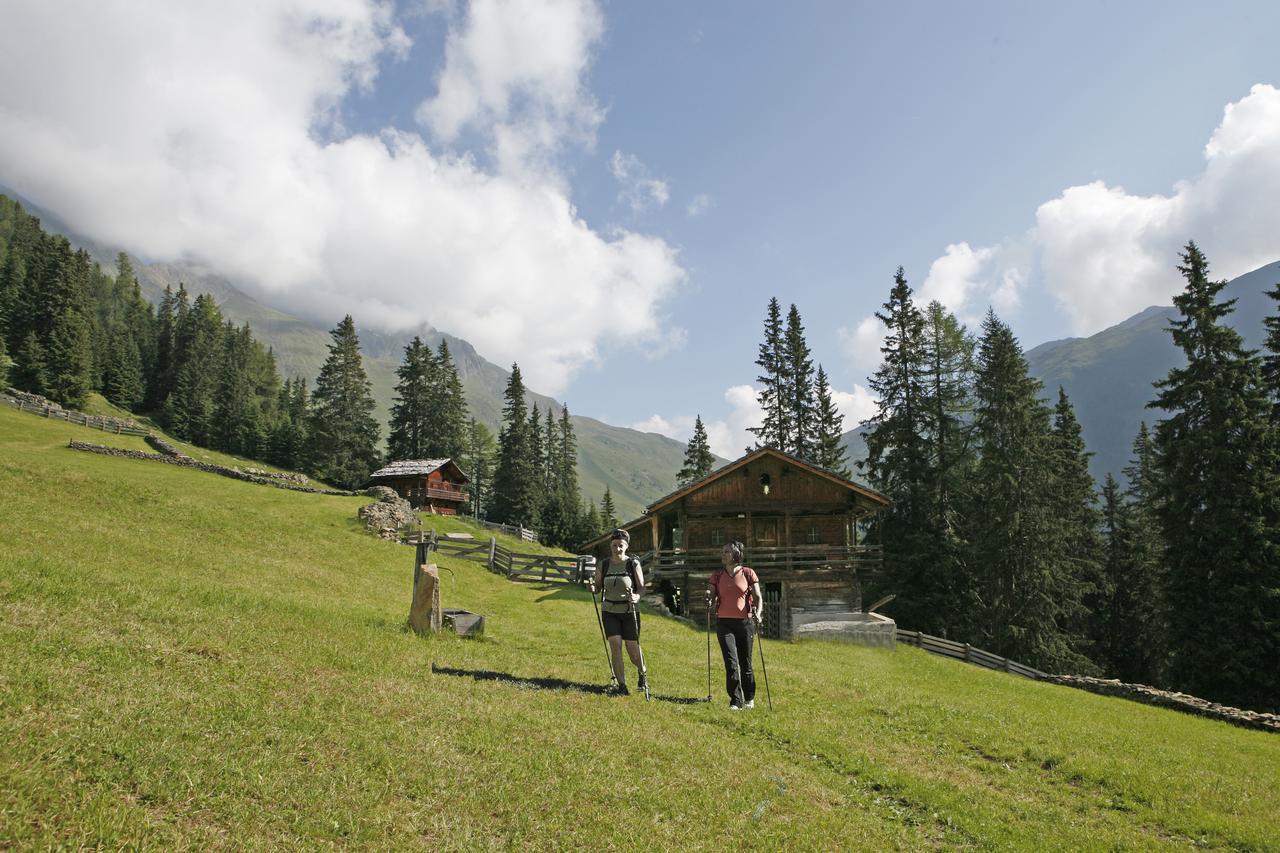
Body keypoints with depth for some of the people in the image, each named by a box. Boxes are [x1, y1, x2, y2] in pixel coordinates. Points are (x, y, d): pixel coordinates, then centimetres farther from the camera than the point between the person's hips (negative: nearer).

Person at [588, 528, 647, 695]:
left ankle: (642, 673, 33)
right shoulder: (603, 565, 1)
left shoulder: (634, 564, -7)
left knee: (633, 649, 1)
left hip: (630, 611, -2)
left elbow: (641, 587, -8)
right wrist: (593, 588, -16)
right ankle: (622, 685, 3)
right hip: (609, 611, 2)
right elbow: (598, 586, 7)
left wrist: (637, 597, -29)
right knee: (615, 646, -10)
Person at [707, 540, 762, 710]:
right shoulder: (717, 575, 7)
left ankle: (749, 699, 31)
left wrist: (757, 613, -14)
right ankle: (736, 701, -2)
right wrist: (709, 601, -16)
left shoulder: (748, 573, 2)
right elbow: (711, 596, 7)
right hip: (724, 623, 1)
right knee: (731, 663, -10)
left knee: (745, 663, 9)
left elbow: (758, 597, 3)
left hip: (744, 622, -1)